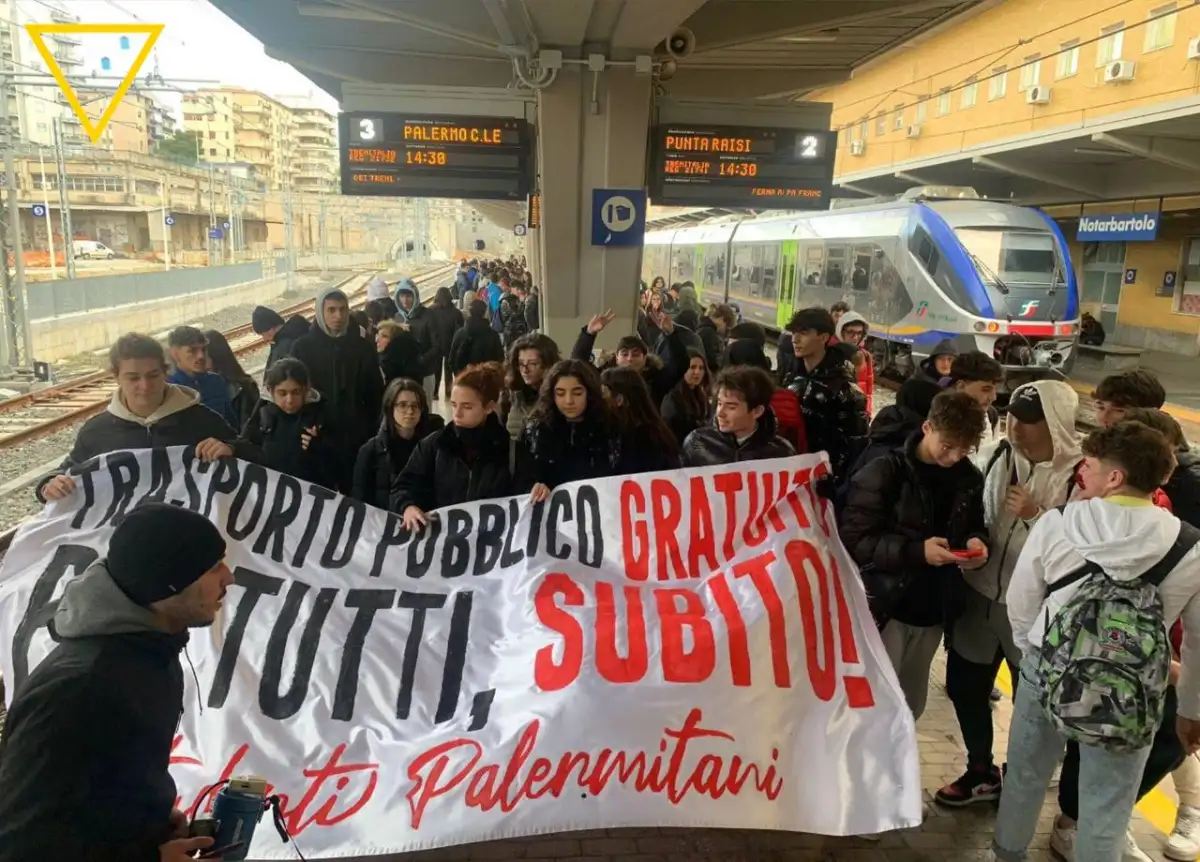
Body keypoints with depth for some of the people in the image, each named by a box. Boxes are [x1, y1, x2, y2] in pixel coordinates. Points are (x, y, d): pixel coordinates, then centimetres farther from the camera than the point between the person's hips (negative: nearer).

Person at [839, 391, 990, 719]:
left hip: (931, 611, 5)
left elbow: (973, 526, 15)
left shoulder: (969, 478, 4)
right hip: (885, 607, -5)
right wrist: (916, 551, -25)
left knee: (911, 706, 16)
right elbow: (853, 539, -15)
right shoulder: (885, 472, -12)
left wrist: (977, 542, -9)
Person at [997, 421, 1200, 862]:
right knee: (1104, 816, 16)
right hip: (1130, 697, -1)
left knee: (1025, 777, 23)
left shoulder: (1054, 523, -13)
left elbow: (1020, 607, -3)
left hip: (1046, 671, 1)